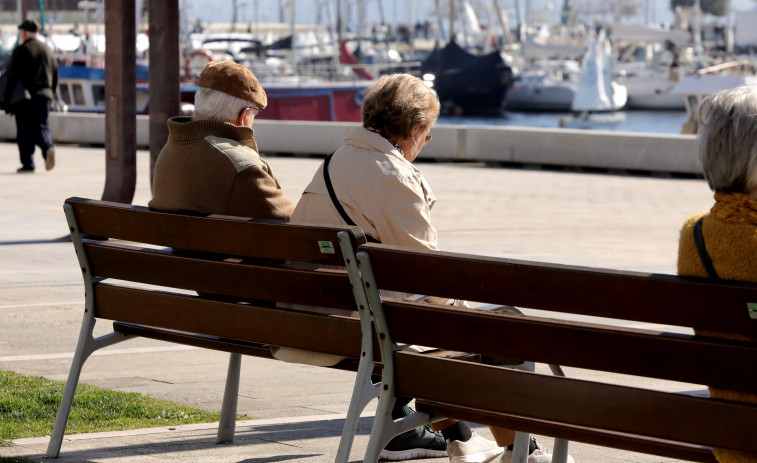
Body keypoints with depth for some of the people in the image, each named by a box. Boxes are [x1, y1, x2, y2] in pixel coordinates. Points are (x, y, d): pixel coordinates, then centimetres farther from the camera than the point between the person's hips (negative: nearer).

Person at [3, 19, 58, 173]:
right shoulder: (47, 50, 11)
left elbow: (11, 76, -8)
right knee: (41, 127, 9)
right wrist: (52, 96, 23)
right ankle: (48, 147, -20)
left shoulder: (20, 51, -6)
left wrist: (7, 98, 0)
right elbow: (55, 75, 16)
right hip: (44, 96, 4)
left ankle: (27, 164, 0)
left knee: (24, 132, 1)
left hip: (25, 97, -4)